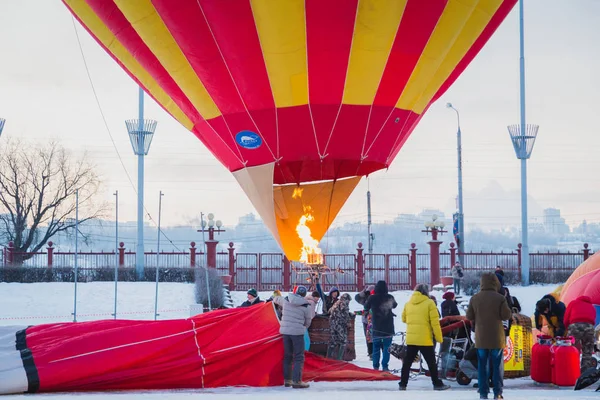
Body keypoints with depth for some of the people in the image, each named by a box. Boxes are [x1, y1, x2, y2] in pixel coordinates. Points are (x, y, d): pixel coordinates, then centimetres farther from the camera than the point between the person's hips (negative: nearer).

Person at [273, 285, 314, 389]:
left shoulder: (286, 300, 4)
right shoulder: (307, 306, -6)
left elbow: (276, 299, 25)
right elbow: (308, 321, 5)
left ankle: (287, 379, 20)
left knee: (287, 356, 16)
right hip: (298, 332, -5)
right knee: (299, 357, -1)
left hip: (285, 330, 5)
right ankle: (297, 381, -10)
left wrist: (274, 299, 49)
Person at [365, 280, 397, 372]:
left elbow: (366, 308, 7)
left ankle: (376, 366, 6)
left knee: (376, 347, 8)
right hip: (388, 328, 0)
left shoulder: (372, 298, -10)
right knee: (386, 348, 4)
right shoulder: (390, 298, -4)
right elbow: (395, 305, 18)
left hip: (376, 328, 0)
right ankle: (385, 366, -3)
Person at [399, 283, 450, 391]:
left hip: (411, 339, 4)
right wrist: (439, 338, -5)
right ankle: (437, 384, 8)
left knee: (407, 361, 10)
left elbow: (404, 319, 19)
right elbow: (435, 322, -10)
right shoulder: (429, 303, -7)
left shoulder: (408, 304, 7)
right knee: (431, 362, 5)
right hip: (425, 340, -4)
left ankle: (403, 384, 9)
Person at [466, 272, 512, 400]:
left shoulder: (474, 298, -1)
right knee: (497, 365, 5)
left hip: (481, 337, 2)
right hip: (497, 337, -2)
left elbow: (469, 316, 2)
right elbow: (506, 315, -10)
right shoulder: (500, 298, -10)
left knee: (482, 365, 7)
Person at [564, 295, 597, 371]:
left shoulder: (573, 303, 28)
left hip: (575, 325, -2)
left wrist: (568, 328, 35)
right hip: (589, 326, 2)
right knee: (587, 354, 10)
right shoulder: (592, 307, 36)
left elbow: (566, 318, 19)